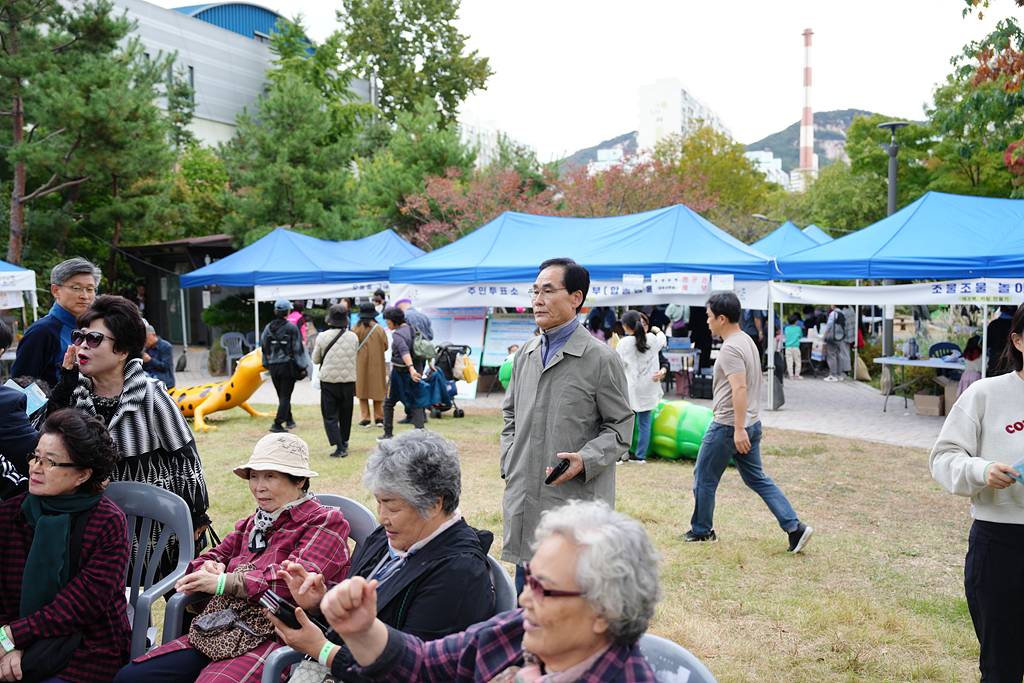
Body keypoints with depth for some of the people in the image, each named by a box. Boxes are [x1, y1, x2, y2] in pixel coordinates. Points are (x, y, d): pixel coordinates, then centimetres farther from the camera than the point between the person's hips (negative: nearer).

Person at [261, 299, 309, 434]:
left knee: (282, 395, 18)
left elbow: (263, 347, 10)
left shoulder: (268, 327, 3)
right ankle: (277, 424, -9)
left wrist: (267, 364, 21)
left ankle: (289, 420, 31)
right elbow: (297, 348, -9)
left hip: (273, 366, 5)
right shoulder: (291, 328, -10)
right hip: (287, 365, -5)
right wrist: (302, 367, -3)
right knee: (285, 396, -1)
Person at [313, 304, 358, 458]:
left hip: (328, 380, -2)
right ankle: (344, 441, 35)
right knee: (345, 414, 18)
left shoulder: (322, 337, -8)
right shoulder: (353, 337, -3)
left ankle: (339, 446, -8)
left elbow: (316, 359, 5)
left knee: (330, 416, 3)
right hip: (348, 380, 2)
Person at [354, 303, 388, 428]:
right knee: (378, 389, 11)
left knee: (362, 389, 6)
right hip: (377, 363, 1)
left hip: (361, 363, -1)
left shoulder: (356, 329, -9)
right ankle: (379, 418, 11)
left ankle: (365, 419, 4)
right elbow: (385, 346, 2)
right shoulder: (380, 329, -4)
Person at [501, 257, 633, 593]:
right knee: (525, 599, 15)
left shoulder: (601, 358, -7)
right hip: (523, 501, 6)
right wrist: (509, 465, 10)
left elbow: (620, 428, -5)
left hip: (576, 501, -6)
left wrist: (585, 460, -20)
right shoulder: (525, 354, 12)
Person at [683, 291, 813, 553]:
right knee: (757, 479, 13)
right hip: (752, 423, 10)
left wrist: (738, 429, -29)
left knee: (704, 478, 7)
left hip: (728, 426, -9)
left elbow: (740, 388, -27)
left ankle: (702, 530, 21)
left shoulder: (731, 348, -18)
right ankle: (794, 528, 7)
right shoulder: (747, 340, 13)